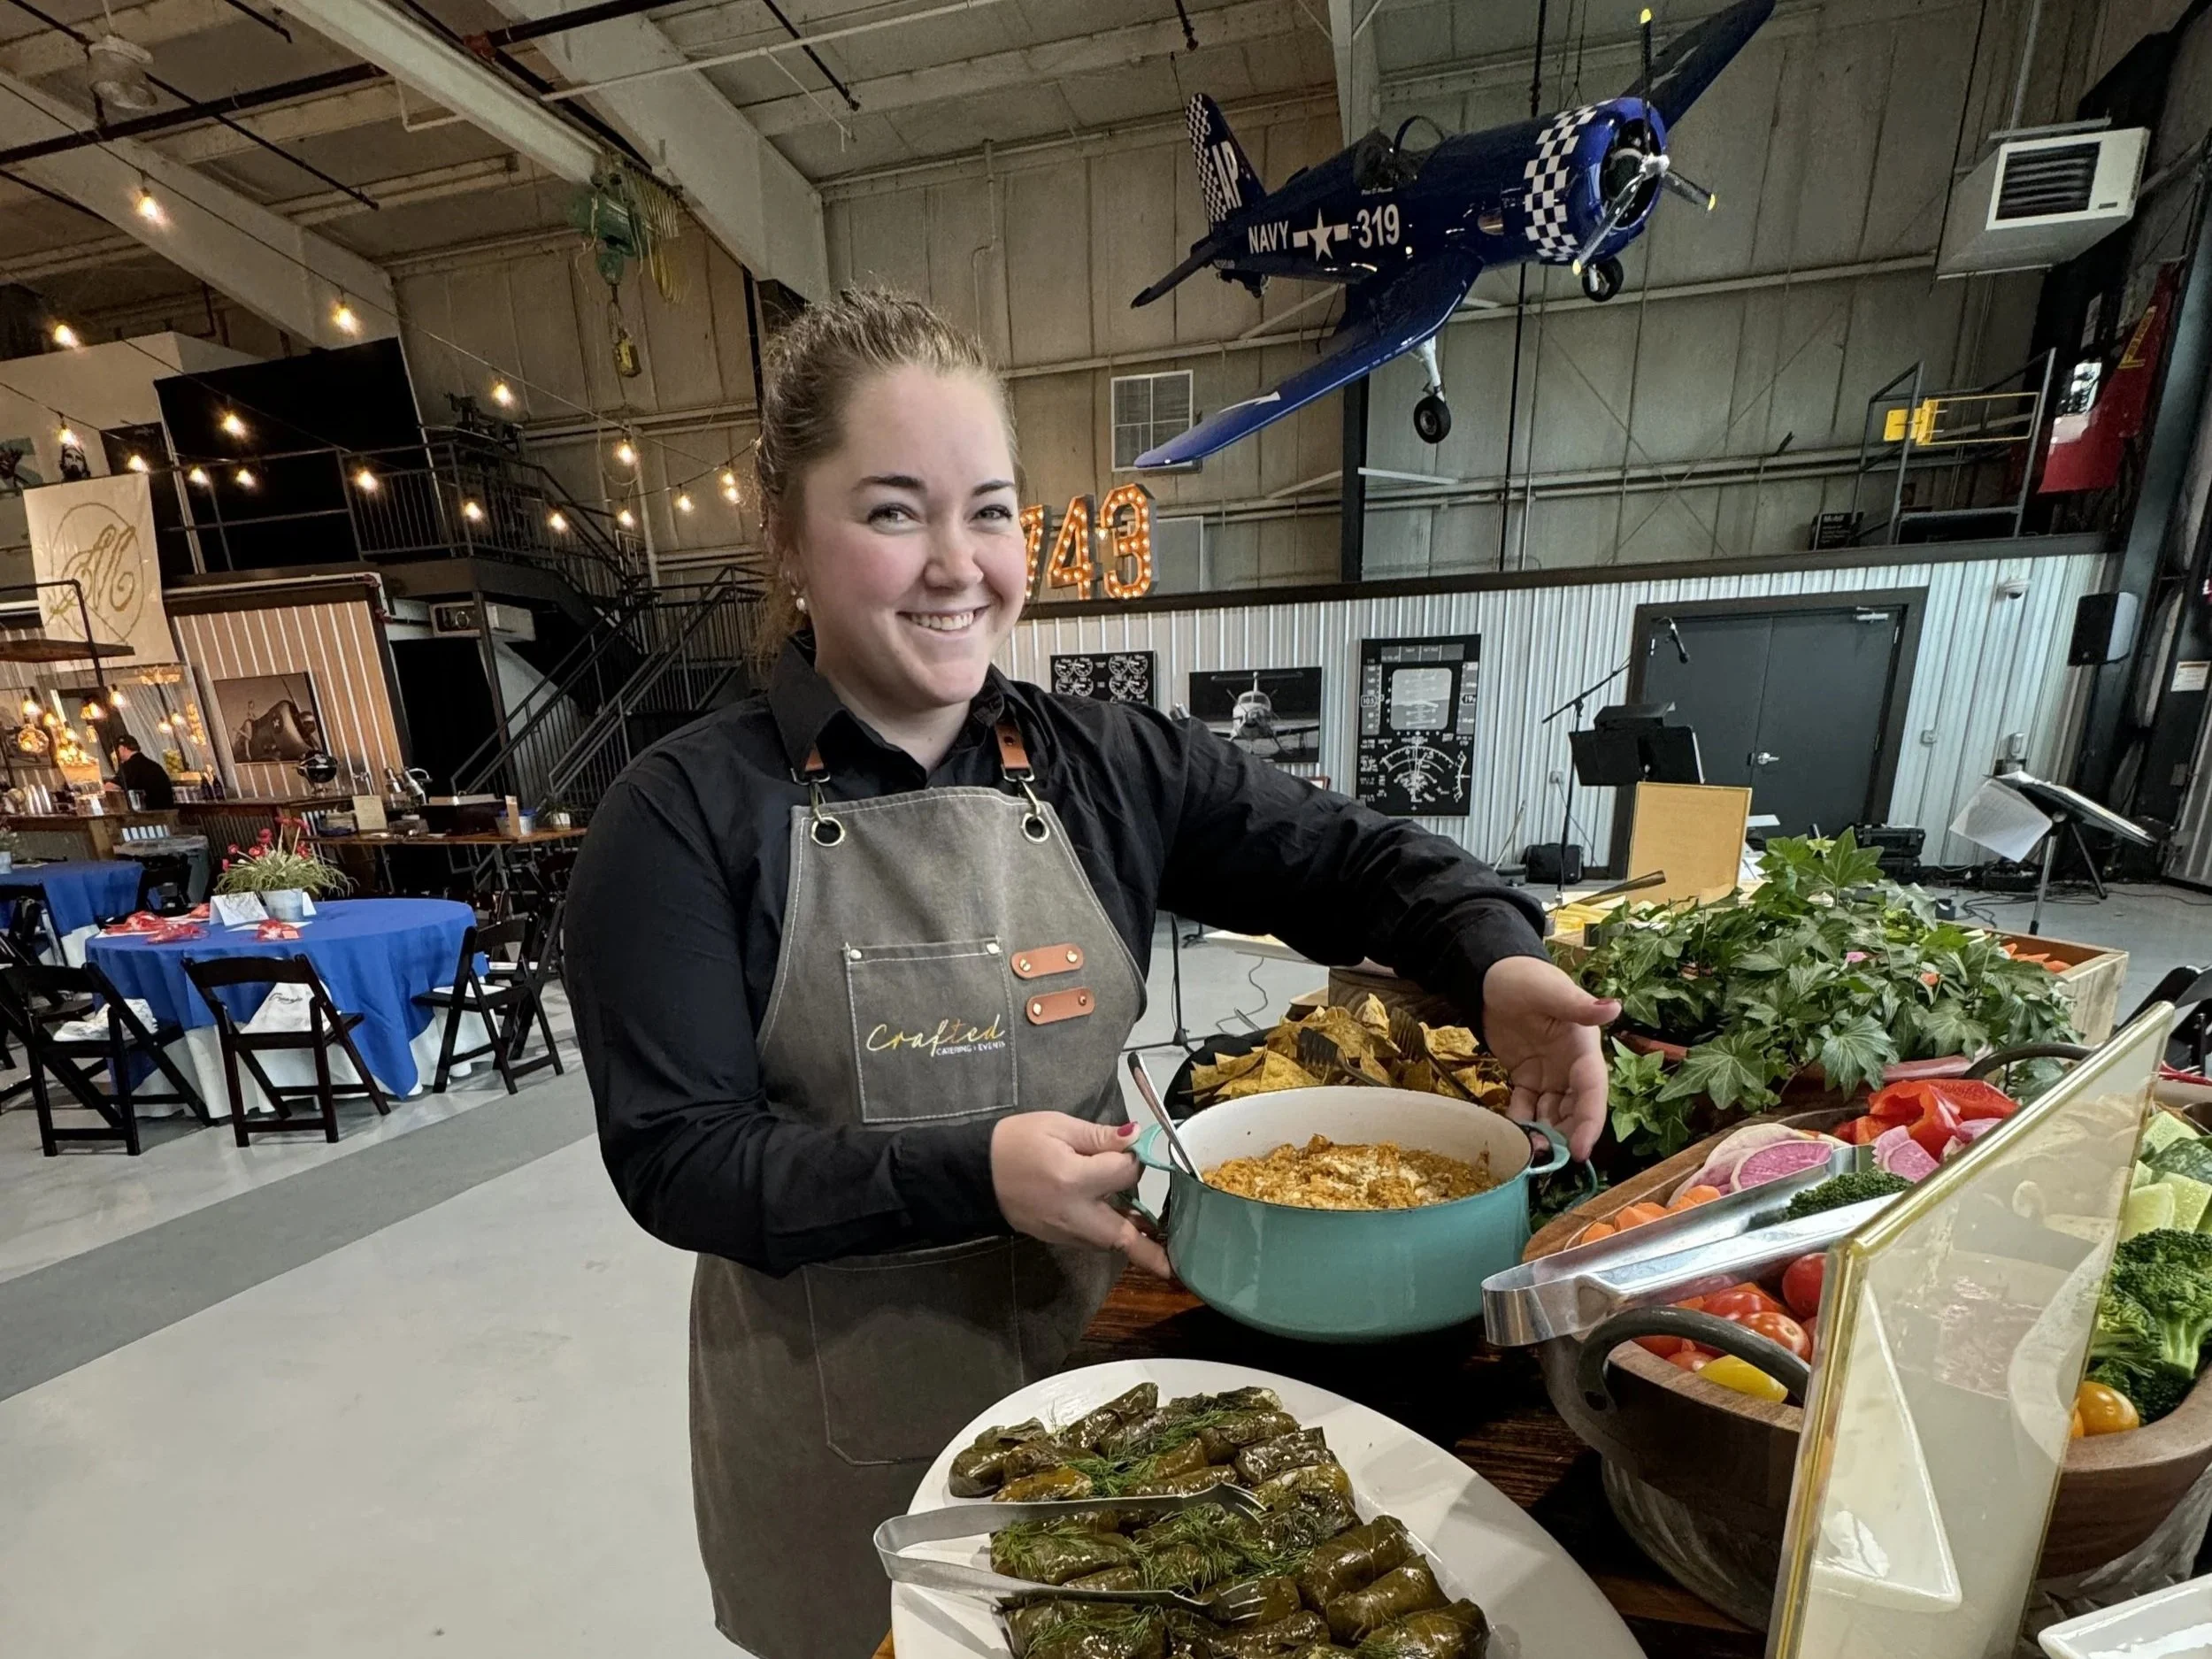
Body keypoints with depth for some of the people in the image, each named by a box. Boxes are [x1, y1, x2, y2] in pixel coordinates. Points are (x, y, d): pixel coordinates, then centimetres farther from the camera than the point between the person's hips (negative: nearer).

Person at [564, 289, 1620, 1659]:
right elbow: (674, 1158, -16)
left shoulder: (1111, 767, -7)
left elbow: (1355, 858, -2)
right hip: (843, 1424, -2)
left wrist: (1498, 960, -20)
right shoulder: (688, 817, -14)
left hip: (1101, 1358, 3)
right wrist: (972, 1174, -28)